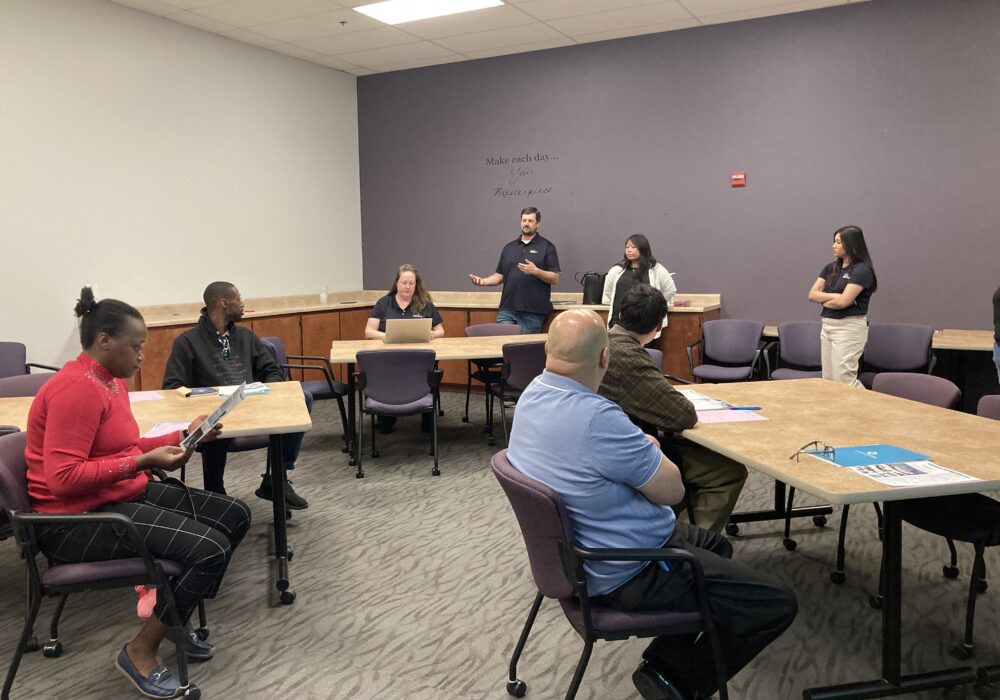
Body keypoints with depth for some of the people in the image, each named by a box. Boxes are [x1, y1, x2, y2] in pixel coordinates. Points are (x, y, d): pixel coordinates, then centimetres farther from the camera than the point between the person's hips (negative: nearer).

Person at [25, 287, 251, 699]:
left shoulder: (111, 379, 10)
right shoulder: (77, 388, -22)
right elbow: (63, 478, -26)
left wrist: (183, 437, 6)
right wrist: (144, 462, -26)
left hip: (125, 496, 10)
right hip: (78, 520, -10)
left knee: (234, 516, 6)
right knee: (210, 548, -23)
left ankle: (172, 620, 18)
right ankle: (140, 651, -3)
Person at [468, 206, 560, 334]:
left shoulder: (547, 247, 1)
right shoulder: (509, 247, 15)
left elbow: (555, 278, -4)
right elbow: (500, 275, 16)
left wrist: (536, 271, -20)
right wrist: (483, 281, -2)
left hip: (532, 312, -4)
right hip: (507, 310, 4)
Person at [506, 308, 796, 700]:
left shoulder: (533, 395, -4)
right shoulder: (597, 419, -34)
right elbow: (672, 489, -18)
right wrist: (652, 450, -1)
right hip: (627, 574, -10)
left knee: (716, 544, 29)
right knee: (778, 604, -3)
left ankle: (664, 664, 25)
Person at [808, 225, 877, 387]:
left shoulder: (862, 270, -11)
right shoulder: (830, 268, 11)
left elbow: (842, 302, -20)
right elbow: (812, 295, 4)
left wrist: (824, 299, -2)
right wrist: (835, 296, -9)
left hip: (849, 327, -8)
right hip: (827, 326, 8)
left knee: (844, 380, -11)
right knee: (828, 380, 7)